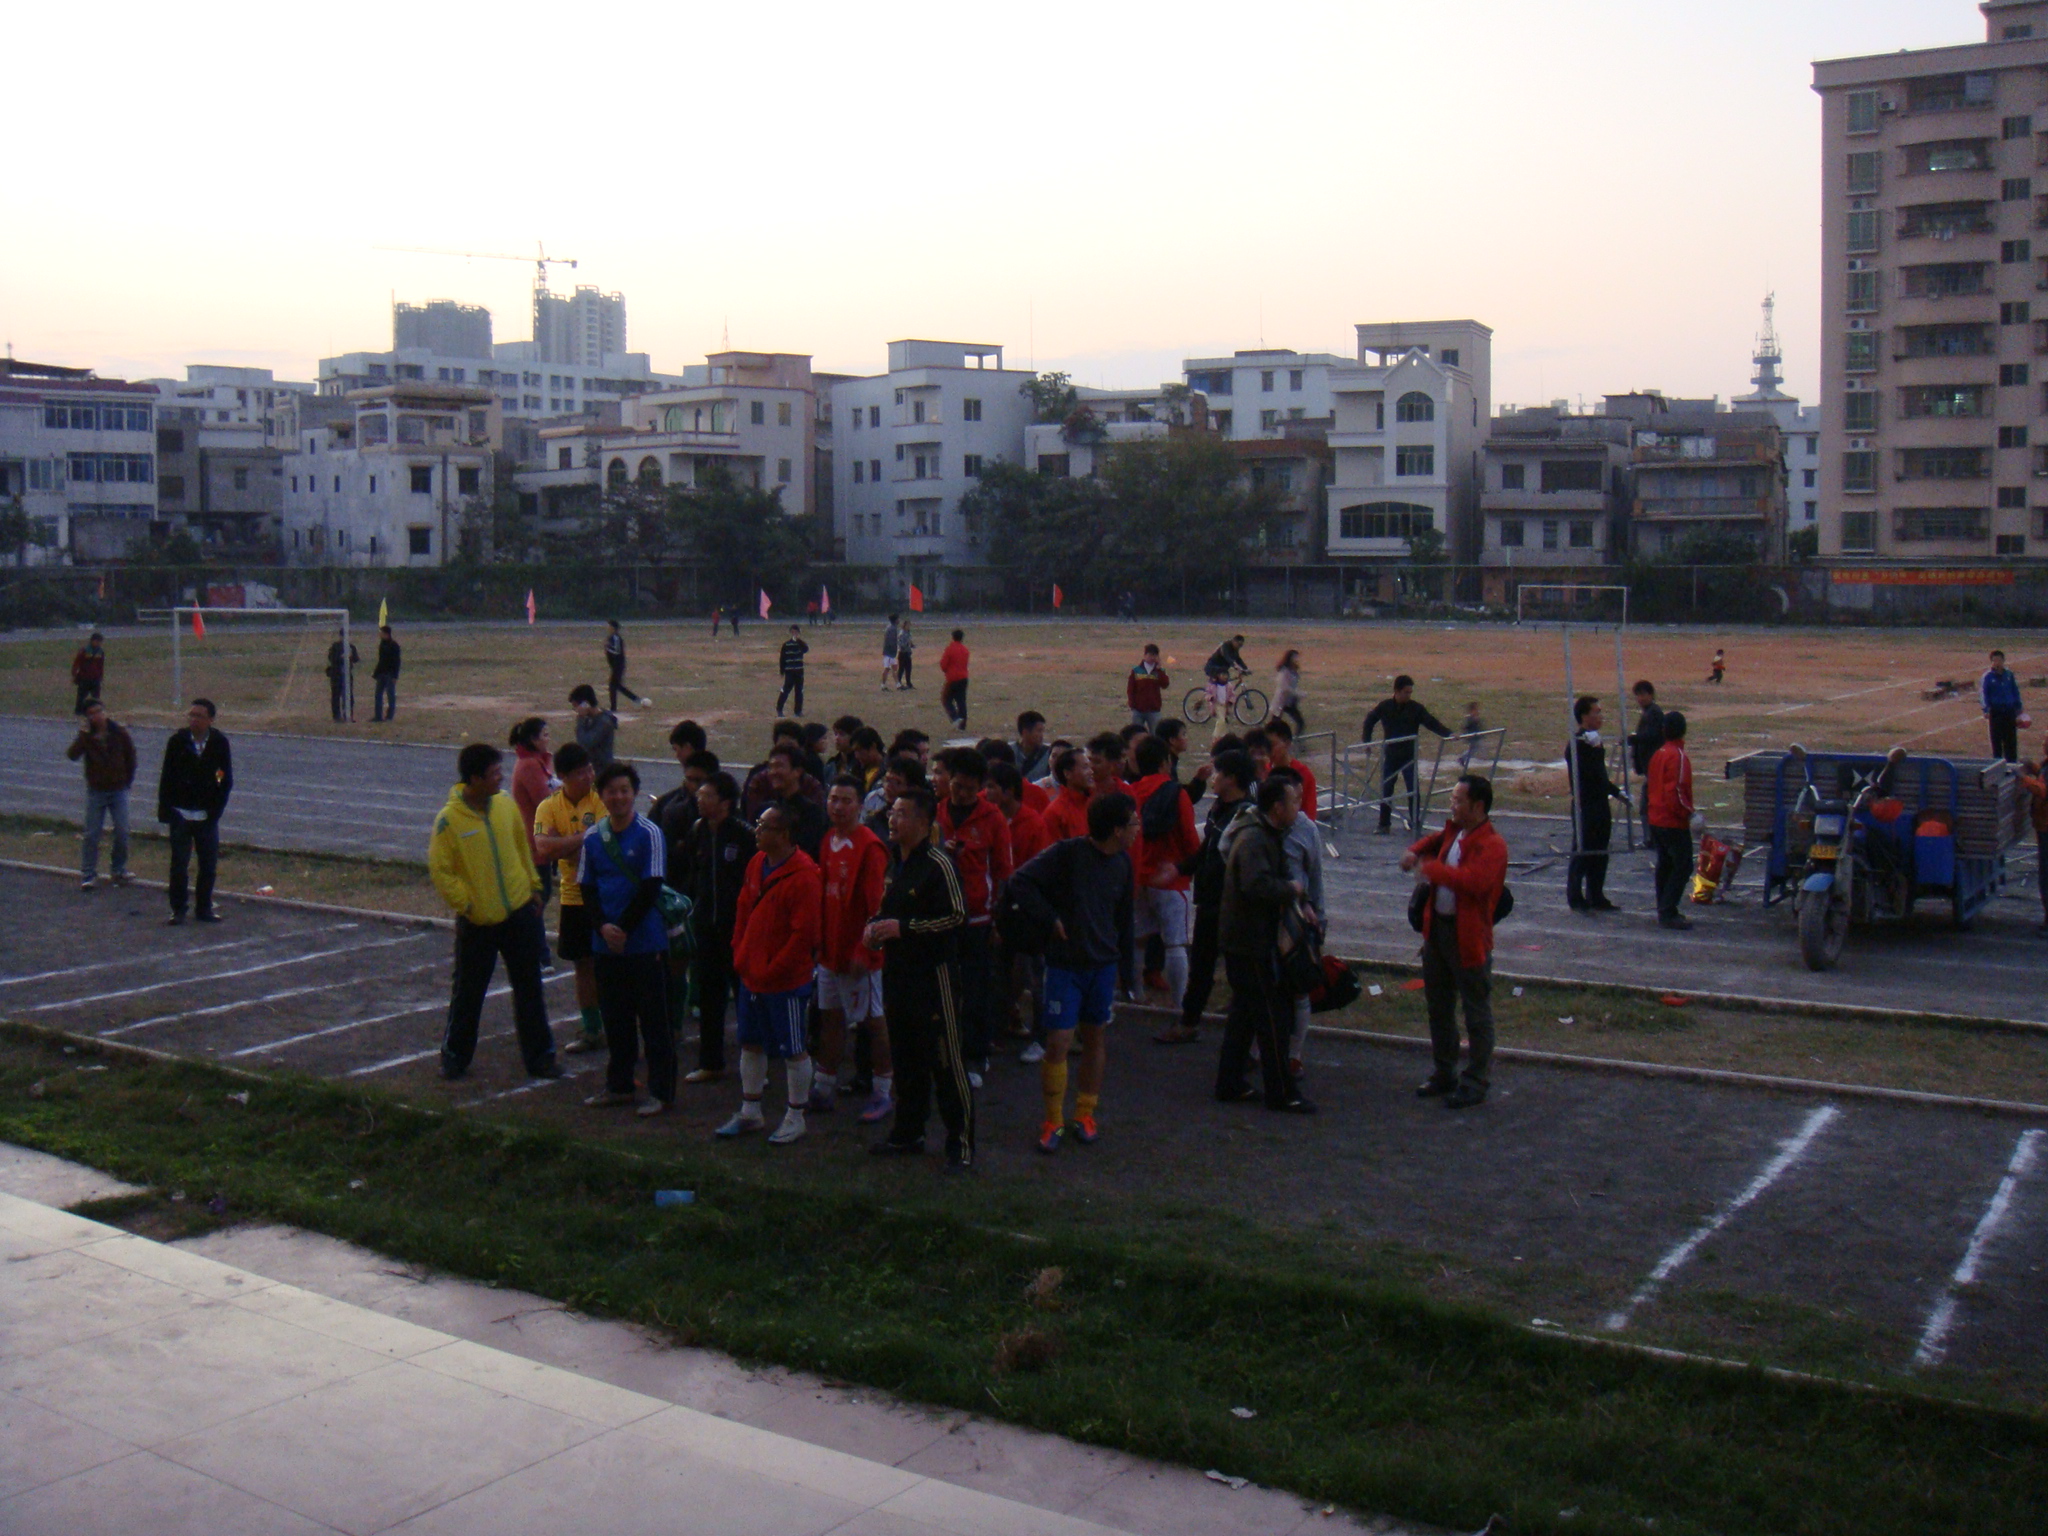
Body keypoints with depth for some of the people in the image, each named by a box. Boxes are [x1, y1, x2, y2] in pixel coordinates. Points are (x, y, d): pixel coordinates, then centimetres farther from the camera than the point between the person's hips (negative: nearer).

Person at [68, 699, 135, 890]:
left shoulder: (120, 733, -3)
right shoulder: (86, 736, -4)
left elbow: (131, 756, 10)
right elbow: (72, 755, -20)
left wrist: (129, 779, 11)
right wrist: (83, 735, -29)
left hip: (118, 790, 1)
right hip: (96, 791, -1)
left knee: (122, 832, -1)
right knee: (92, 834, -2)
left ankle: (120, 870, 15)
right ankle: (88, 875, 4)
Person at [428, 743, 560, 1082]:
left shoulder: (505, 803, -1)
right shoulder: (449, 819, -16)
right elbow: (440, 870, -12)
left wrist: (532, 886, 13)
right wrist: (467, 906, -13)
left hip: (520, 912, 4)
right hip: (477, 922, -4)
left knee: (530, 989, 10)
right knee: (468, 992, 9)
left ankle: (539, 1056, 19)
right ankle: (455, 1055, 26)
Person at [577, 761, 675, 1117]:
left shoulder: (649, 834, -6)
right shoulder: (592, 838, 7)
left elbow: (651, 888, -10)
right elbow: (587, 888, 7)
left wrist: (623, 928, -12)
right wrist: (603, 926, -10)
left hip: (645, 942, -5)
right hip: (607, 943, 5)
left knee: (654, 1020, 0)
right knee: (615, 1018, 13)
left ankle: (661, 1092, 6)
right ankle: (618, 1086, 25)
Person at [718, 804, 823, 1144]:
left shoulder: (803, 876, -20)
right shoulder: (757, 864, 5)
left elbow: (804, 933, -22)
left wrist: (773, 970, -17)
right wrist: (740, 955, 7)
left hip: (787, 980, -8)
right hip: (751, 976, 8)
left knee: (793, 1050, 5)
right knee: (751, 1043, 18)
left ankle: (795, 1118, 18)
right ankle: (749, 1113, 31)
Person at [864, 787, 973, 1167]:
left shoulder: (938, 864, -14)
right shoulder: (895, 862, 13)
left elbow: (957, 917, -18)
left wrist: (903, 927, -18)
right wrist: (876, 925, 6)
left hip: (933, 973, -9)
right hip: (897, 971, 9)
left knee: (946, 1060, -5)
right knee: (905, 1057, 16)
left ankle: (962, 1143, 1)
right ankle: (907, 1133, 28)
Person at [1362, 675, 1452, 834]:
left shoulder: (1416, 708, -5)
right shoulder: (1384, 707, -1)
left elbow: (1432, 723, -10)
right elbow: (1370, 721, 14)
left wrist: (1448, 733, -23)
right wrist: (1366, 739, 10)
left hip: (1409, 756, -1)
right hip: (1390, 756, 1)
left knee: (1413, 790, -6)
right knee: (1385, 790, 4)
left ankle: (1414, 822, 5)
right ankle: (1384, 824, 13)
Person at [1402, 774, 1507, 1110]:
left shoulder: (1492, 844, -18)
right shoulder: (1453, 832, 8)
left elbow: (1475, 881, -34)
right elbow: (1436, 841, 31)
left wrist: (1431, 869, -29)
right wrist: (1415, 852, 8)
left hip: (1468, 937, -9)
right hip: (1437, 928, 9)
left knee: (1477, 1014, 2)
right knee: (1439, 1007, 19)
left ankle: (1474, 1084, 10)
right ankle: (1445, 1075, 33)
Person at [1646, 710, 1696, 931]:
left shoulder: (1658, 754, 10)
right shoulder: (1678, 756, -17)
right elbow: (1677, 792, -23)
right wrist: (1690, 813, -17)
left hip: (1656, 819, 9)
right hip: (1674, 822, -9)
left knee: (1665, 863, 16)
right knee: (1683, 866, -5)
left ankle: (1664, 910, 21)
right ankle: (1668, 913, -9)